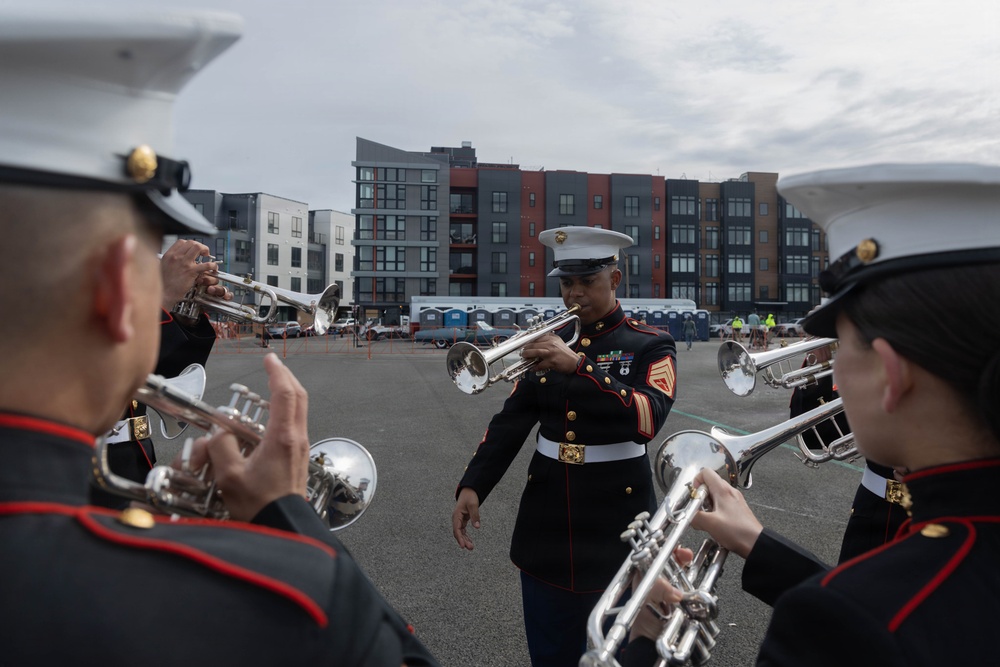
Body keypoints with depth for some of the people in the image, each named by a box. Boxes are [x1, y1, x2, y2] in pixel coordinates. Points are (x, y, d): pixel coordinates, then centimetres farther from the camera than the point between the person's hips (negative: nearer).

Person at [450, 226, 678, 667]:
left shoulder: (649, 346, -6)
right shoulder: (548, 340, 6)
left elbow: (648, 418, -23)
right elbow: (511, 421, 3)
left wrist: (577, 366, -33)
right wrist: (472, 486, -9)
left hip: (615, 528, -3)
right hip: (547, 524, 4)